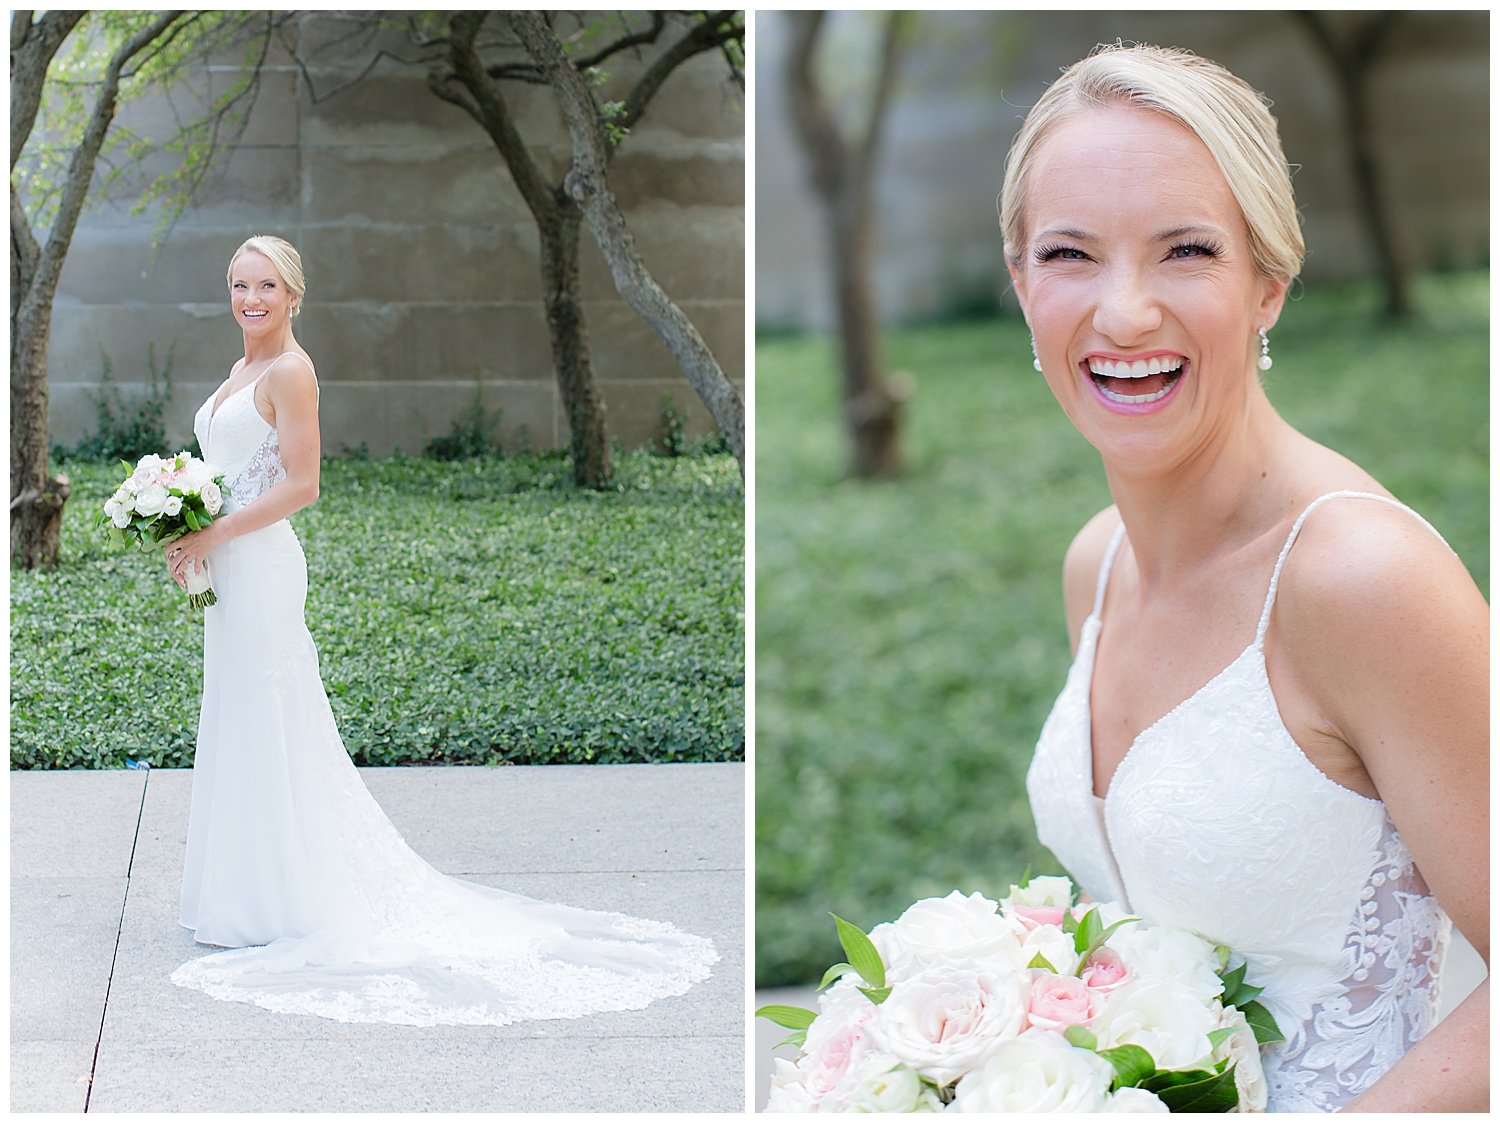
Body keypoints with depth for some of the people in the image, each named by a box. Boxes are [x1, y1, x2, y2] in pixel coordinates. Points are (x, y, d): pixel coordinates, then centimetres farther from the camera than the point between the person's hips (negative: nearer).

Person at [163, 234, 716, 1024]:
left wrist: (210, 537, -18)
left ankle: (275, 908, 4)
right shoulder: (245, 370, 15)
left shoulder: (289, 371, -13)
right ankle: (252, 900, 21)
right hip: (230, 572, 10)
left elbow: (299, 486, -19)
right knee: (241, 731, 13)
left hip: (260, 566, -10)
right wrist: (189, 537, 7)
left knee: (265, 733, -4)